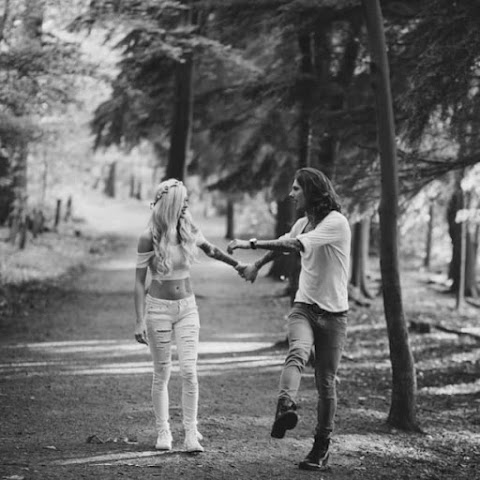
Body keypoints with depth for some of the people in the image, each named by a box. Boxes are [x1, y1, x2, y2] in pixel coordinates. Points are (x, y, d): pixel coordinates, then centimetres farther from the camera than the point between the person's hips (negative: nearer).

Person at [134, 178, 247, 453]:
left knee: (189, 371, -7)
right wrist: (140, 320, -11)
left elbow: (211, 250, 19)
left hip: (187, 307, 3)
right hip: (158, 307, -3)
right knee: (162, 373, 4)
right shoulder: (149, 238, -12)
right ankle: (163, 432, 15)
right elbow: (140, 281, -8)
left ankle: (191, 433, -2)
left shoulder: (189, 232, -2)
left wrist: (237, 264, 21)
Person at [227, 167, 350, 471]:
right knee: (298, 353, -29)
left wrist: (251, 243, -25)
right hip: (304, 306, 4)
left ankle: (322, 446, 15)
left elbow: (295, 245, -26)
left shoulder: (336, 222, -14)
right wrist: (257, 266, 42)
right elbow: (282, 244, 30)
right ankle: (286, 408, -52)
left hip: (333, 313, -4)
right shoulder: (304, 223, 8)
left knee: (326, 383, 2)